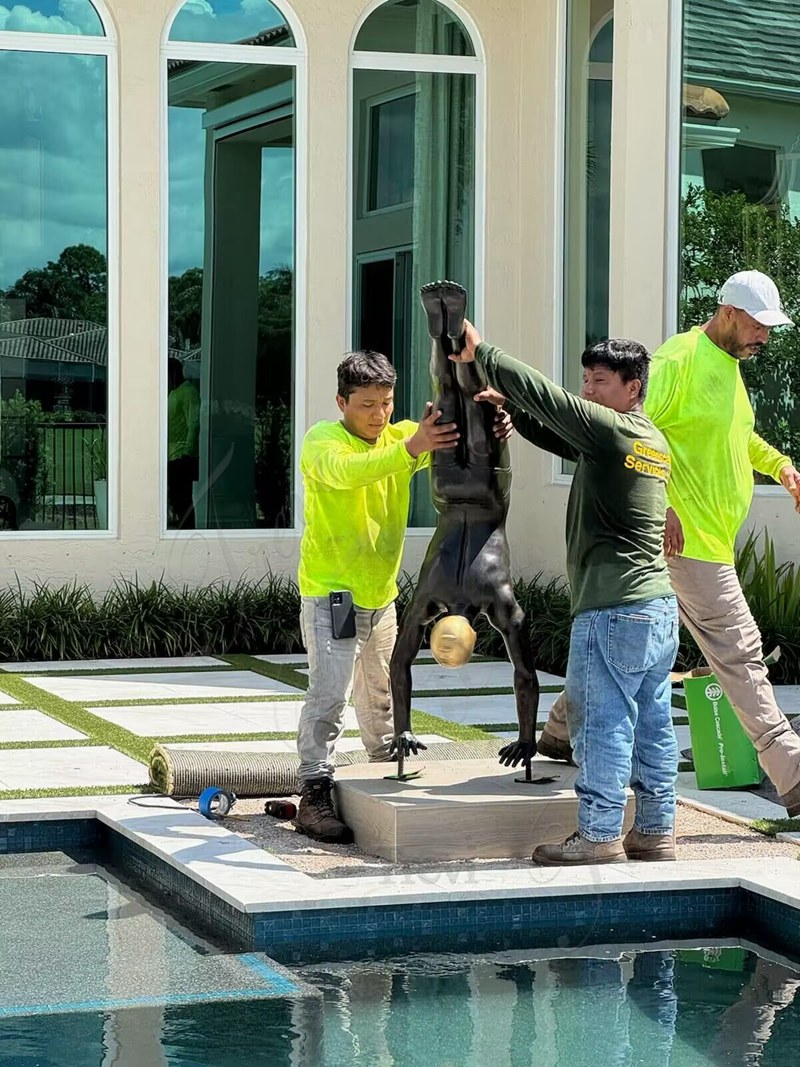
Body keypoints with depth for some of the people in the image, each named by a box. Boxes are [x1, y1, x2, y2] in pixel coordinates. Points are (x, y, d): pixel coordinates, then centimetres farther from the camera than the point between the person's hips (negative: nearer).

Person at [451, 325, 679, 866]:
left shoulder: (610, 429, -10)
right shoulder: (656, 442, 17)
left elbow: (546, 395, -12)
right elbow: (556, 435, 22)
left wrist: (482, 353, -4)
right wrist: (507, 406, 13)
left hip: (613, 609, -9)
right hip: (660, 605, 9)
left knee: (601, 720, -5)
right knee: (652, 721, 10)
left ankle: (600, 835, -4)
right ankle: (656, 831, 14)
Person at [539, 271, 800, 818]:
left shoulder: (729, 367, 17)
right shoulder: (681, 358, -14)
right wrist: (660, 506, -27)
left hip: (710, 537, 10)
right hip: (689, 540, -10)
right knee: (739, 653, -10)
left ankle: (562, 731, 29)